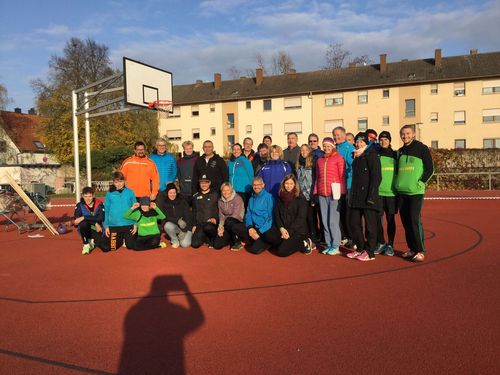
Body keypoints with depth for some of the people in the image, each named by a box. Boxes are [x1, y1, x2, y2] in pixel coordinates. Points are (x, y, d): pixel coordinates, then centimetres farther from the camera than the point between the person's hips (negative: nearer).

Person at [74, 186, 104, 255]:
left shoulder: (99, 204, -9)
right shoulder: (79, 205, -9)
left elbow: (101, 218, -23)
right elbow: (77, 219, -21)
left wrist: (84, 218, -31)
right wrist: (95, 223, -28)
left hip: (96, 230, 1)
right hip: (85, 230, -1)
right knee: (83, 223, -36)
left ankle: (92, 241, 13)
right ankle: (86, 245, -15)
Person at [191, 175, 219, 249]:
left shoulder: (215, 195, 6)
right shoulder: (196, 196, 16)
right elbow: (194, 212, 20)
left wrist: (215, 218, -17)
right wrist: (194, 225, 11)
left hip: (211, 223, -3)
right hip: (199, 224, 3)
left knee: (207, 228, -39)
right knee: (195, 244, -14)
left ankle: (212, 239, -6)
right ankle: (205, 238, 18)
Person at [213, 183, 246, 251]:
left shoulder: (237, 198, -12)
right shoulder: (220, 201, 6)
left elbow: (235, 215, -19)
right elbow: (221, 216, 4)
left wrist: (222, 226, -20)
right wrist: (220, 226, -17)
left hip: (238, 224, -5)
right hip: (228, 226, 5)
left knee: (228, 221, -39)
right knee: (217, 245, -13)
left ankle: (237, 242, -16)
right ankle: (231, 239, 18)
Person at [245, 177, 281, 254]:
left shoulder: (268, 197, -3)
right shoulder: (251, 199, 15)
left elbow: (270, 217, -8)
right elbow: (248, 214, 10)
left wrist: (260, 232, -15)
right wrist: (250, 227, -11)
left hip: (266, 228, -4)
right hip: (255, 227, 4)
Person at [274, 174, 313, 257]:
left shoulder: (300, 198, -5)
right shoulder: (280, 198, 10)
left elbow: (301, 218, -11)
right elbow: (277, 215, 7)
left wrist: (290, 232, -17)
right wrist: (281, 228, -11)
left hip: (298, 231, -6)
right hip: (284, 229, 6)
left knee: (281, 251, -21)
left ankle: (304, 244, 0)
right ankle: (289, 242, 1)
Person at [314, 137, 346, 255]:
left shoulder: (338, 158, 1)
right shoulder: (319, 160, 17)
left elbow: (342, 176, -3)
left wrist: (341, 192, -10)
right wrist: (316, 192, 12)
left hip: (334, 194, -5)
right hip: (322, 194, 5)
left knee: (333, 220, -5)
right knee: (325, 221, 6)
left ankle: (335, 246, 3)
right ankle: (328, 244, 15)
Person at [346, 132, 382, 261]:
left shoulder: (371, 155, -5)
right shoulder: (356, 157, 18)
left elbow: (376, 177, -13)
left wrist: (371, 196, -20)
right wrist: (352, 194, 16)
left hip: (368, 196, -8)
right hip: (356, 196, 8)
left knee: (370, 225, 0)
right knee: (353, 222, 9)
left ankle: (370, 252, 9)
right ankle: (360, 248, 22)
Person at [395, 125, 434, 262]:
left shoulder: (422, 148, -2)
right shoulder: (400, 151, 14)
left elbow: (430, 169, -4)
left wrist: (420, 182, -10)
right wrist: (399, 183, 11)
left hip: (416, 191, -6)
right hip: (401, 192, 6)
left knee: (415, 220, -10)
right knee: (406, 221, 8)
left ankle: (420, 251, -2)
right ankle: (412, 249, 18)